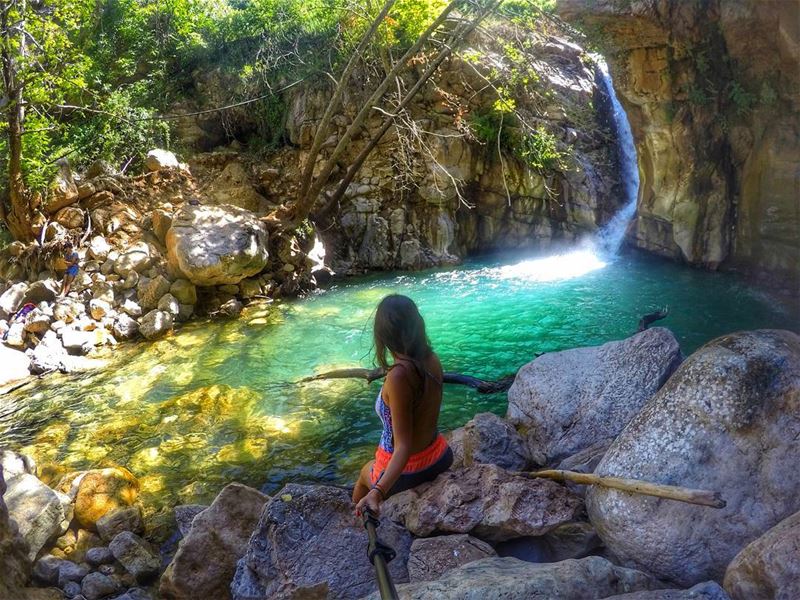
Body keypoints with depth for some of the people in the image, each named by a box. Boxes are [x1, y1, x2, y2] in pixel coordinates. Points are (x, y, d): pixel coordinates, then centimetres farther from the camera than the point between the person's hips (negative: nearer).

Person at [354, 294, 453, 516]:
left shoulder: (398, 376, -32)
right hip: (439, 458, 6)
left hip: (406, 474, -5)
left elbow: (404, 447, -34)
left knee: (365, 472, 30)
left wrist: (377, 491, -44)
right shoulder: (432, 360, -13)